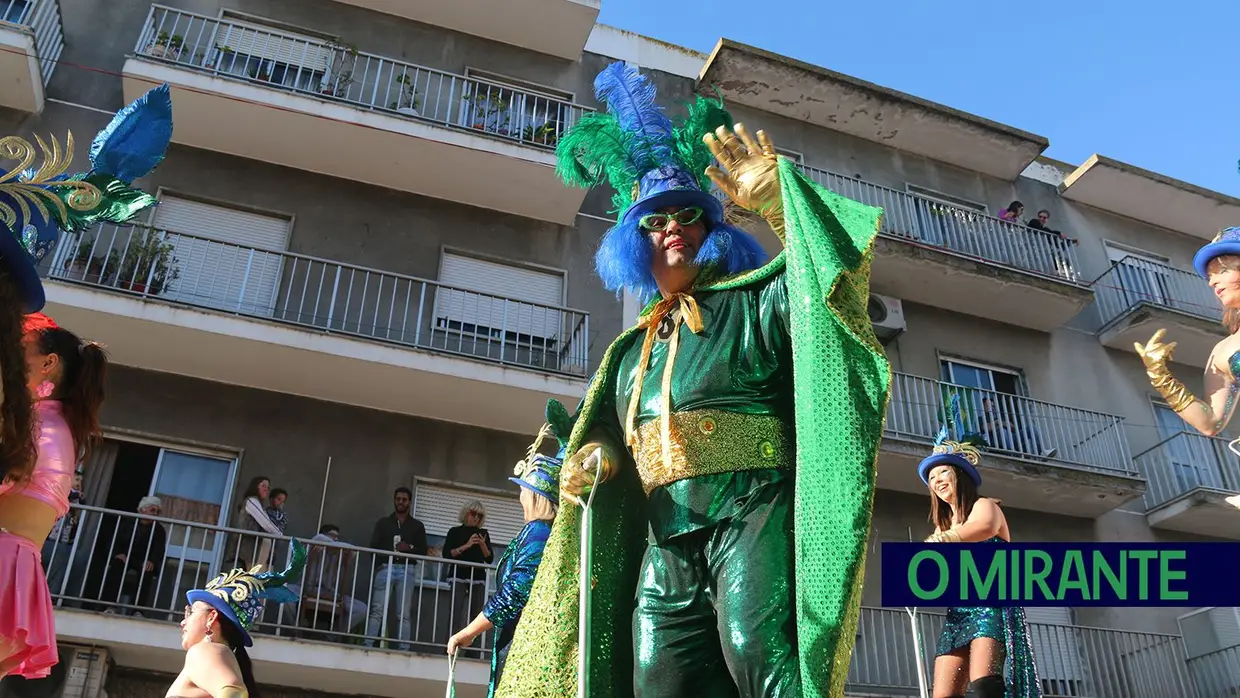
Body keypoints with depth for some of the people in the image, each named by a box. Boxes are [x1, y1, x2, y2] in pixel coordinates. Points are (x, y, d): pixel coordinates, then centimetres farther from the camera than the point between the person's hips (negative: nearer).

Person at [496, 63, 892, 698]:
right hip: (664, 546, 6)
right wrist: (595, 459, 6)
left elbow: (831, 269, -7)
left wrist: (775, 198, -14)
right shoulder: (631, 350, 25)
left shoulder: (753, 304, 10)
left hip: (751, 518, -5)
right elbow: (613, 440, 29)